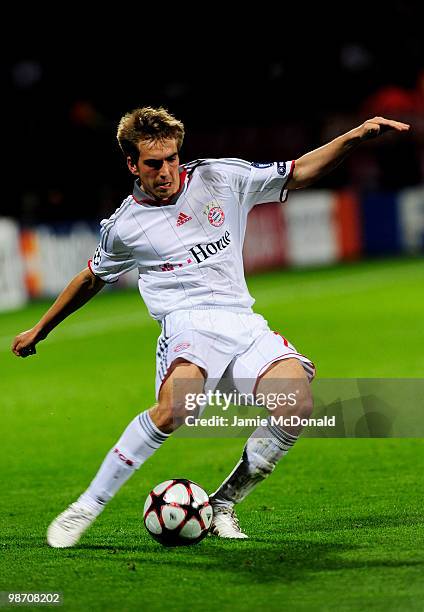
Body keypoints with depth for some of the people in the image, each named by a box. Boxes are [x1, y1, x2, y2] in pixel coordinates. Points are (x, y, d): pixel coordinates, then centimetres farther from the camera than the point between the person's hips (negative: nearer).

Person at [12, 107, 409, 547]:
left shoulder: (221, 178, 8)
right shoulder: (124, 226, 8)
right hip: (187, 325, -3)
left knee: (297, 404, -25)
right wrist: (40, 329, 32)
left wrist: (355, 137, -2)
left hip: (242, 323, 3)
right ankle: (85, 508, -25)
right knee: (177, 405, -36)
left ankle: (224, 504, -4)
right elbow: (91, 280, 25)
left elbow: (298, 173, 11)